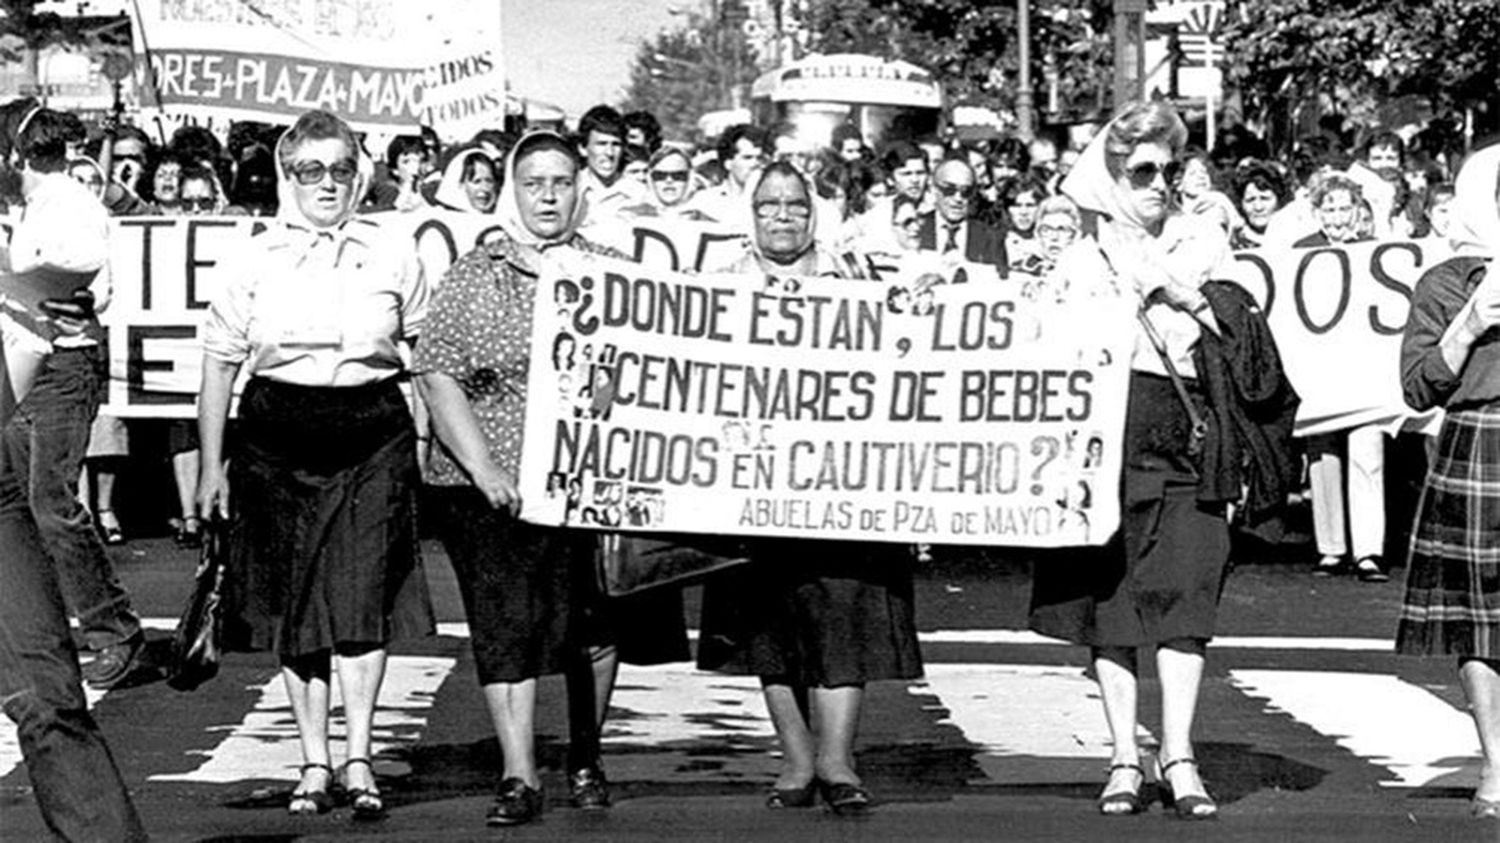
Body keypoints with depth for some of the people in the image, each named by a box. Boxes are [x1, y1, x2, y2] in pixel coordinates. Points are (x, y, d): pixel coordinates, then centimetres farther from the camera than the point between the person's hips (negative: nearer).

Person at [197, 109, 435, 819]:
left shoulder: (394, 258, 6)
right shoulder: (256, 260, 4)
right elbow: (219, 366, 8)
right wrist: (211, 465, 6)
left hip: (373, 438, -1)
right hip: (277, 438, 1)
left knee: (361, 599, -10)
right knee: (292, 604, 3)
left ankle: (358, 761, -4)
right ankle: (314, 765, 11)